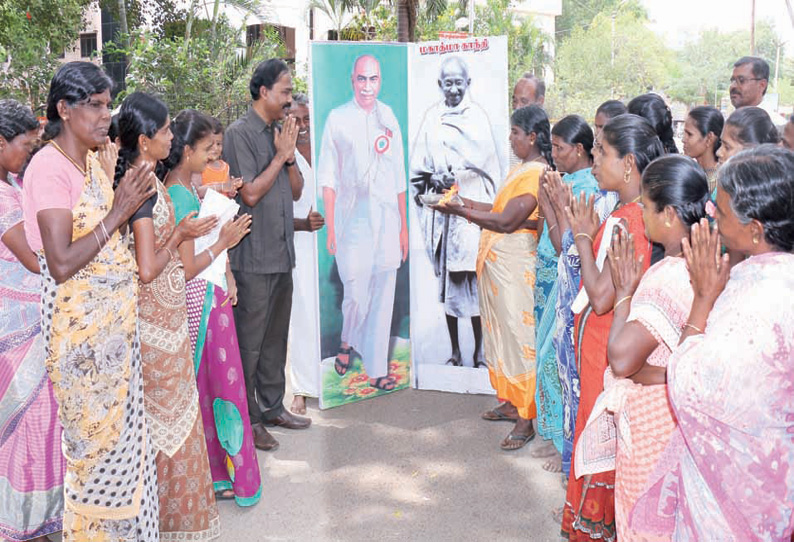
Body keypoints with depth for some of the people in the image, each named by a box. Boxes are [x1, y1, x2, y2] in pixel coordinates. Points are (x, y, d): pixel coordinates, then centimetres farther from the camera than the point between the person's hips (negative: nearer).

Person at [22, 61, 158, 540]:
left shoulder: (95, 162, 9)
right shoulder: (48, 168, -16)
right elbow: (61, 263, -22)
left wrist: (131, 201, 1)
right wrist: (118, 213, -19)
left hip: (115, 316, 8)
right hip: (79, 320, -8)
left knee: (123, 425, 16)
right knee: (95, 433, 5)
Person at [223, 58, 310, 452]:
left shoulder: (279, 132, 14)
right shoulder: (240, 133, -10)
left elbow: (296, 191, 12)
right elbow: (250, 193, -16)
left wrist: (289, 155, -3)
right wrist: (280, 157, -10)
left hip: (282, 254, 8)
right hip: (253, 258, -8)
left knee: (276, 338, 16)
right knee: (249, 343, 1)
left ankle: (272, 407, 29)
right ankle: (247, 418, 12)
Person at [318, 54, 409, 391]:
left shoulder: (389, 117, 10)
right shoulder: (337, 119, 1)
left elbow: (399, 176, 14)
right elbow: (327, 178, 1)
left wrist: (403, 227, 12)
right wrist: (330, 229, -4)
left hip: (387, 221, 3)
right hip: (352, 220, -3)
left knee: (383, 298, 4)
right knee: (356, 296, -3)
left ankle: (376, 370, 16)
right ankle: (347, 342, 29)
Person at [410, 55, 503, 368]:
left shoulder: (478, 116, 3)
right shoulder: (432, 117, 10)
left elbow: (484, 162, -8)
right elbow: (418, 166, 9)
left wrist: (451, 177, -18)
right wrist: (433, 180, -9)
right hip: (442, 210, 3)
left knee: (475, 279, -7)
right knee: (446, 280, 8)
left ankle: (478, 351, 6)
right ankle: (455, 351, 19)